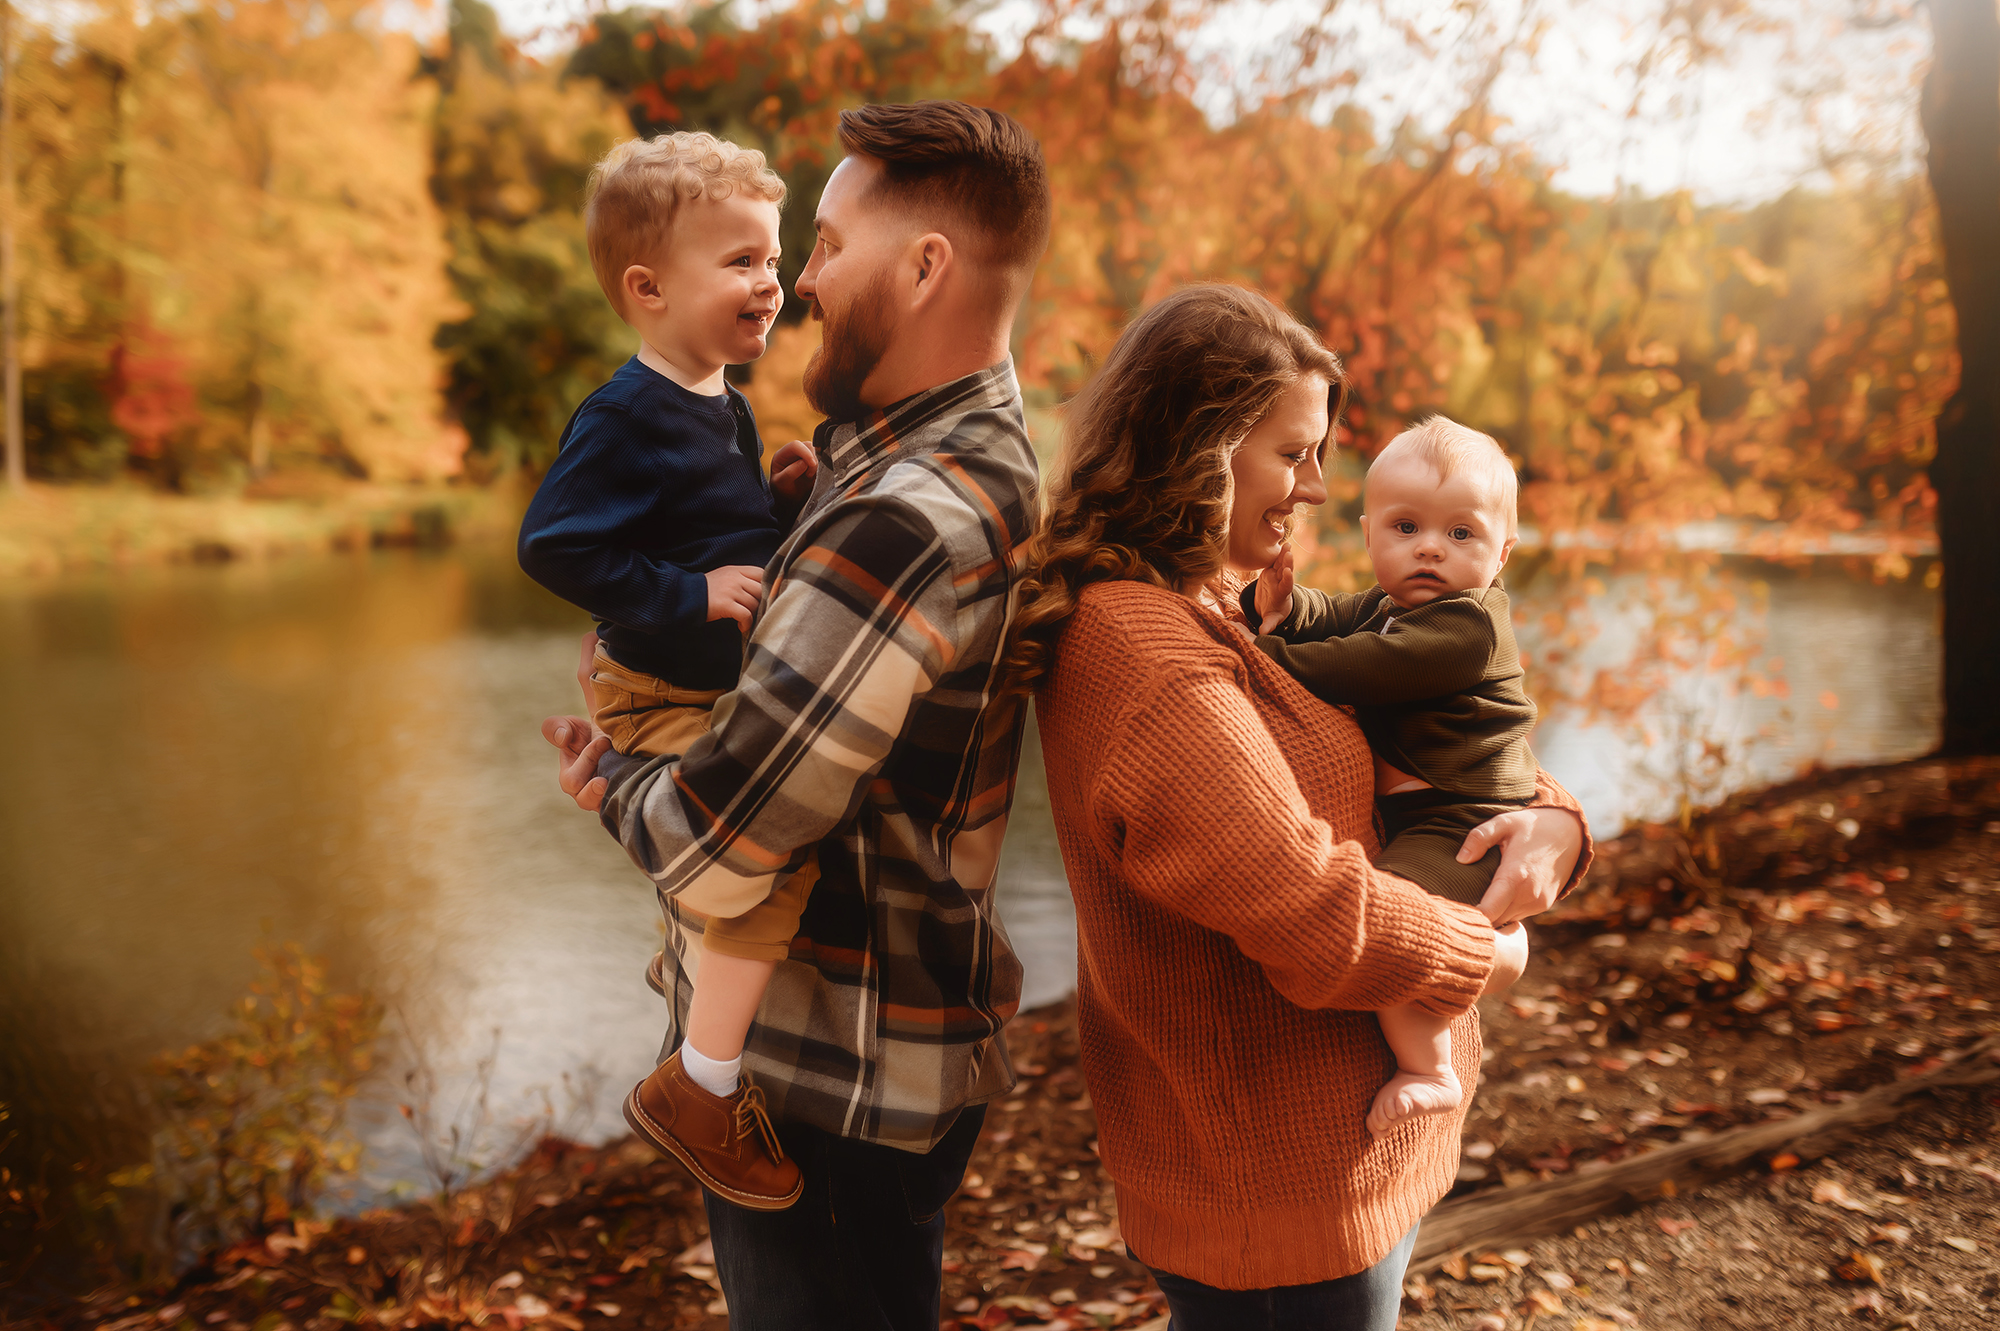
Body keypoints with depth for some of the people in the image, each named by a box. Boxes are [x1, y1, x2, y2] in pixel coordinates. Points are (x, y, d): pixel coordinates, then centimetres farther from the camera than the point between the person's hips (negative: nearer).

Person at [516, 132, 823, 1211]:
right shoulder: (626, 417, -19)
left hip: (726, 690, 10)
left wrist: (784, 500, 2)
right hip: (660, 697, -10)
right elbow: (551, 546, -23)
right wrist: (687, 595, -25)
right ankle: (697, 1088, -13)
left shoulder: (727, 407, 9)